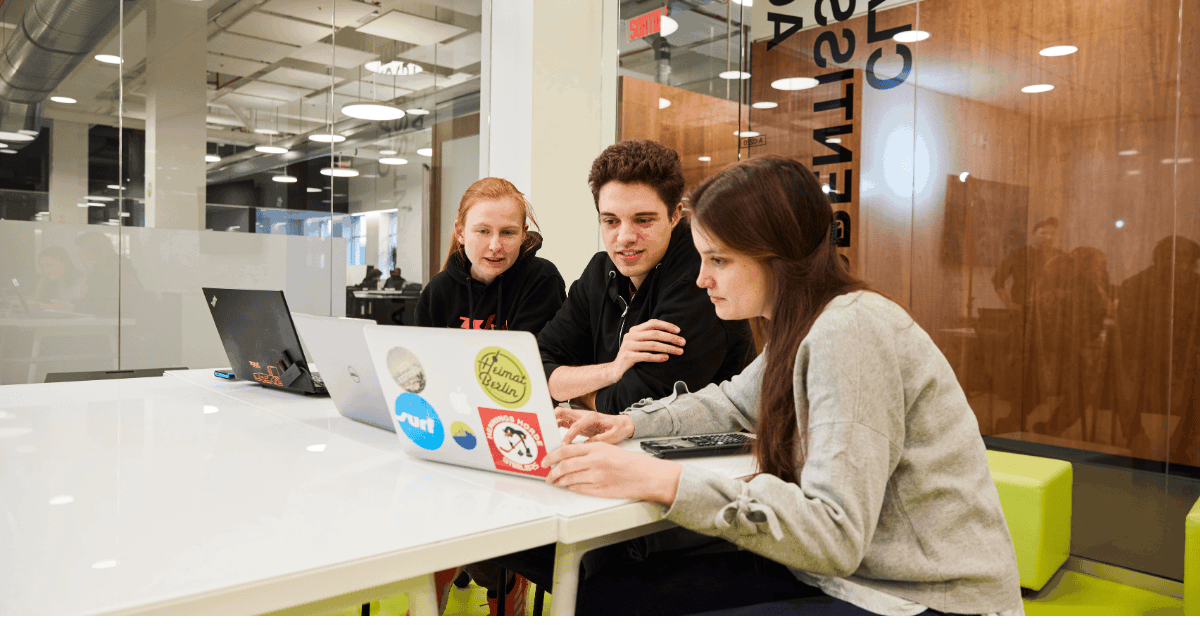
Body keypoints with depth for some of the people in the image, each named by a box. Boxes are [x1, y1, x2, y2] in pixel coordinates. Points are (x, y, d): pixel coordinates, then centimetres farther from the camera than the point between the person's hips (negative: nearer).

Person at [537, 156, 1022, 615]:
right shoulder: (803, 325, 6)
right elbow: (733, 402, 23)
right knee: (608, 591, -3)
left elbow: (834, 535, -28)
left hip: (928, 601, -8)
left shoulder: (850, 332, -23)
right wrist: (632, 423, 7)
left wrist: (663, 482, -33)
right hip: (852, 565, 8)